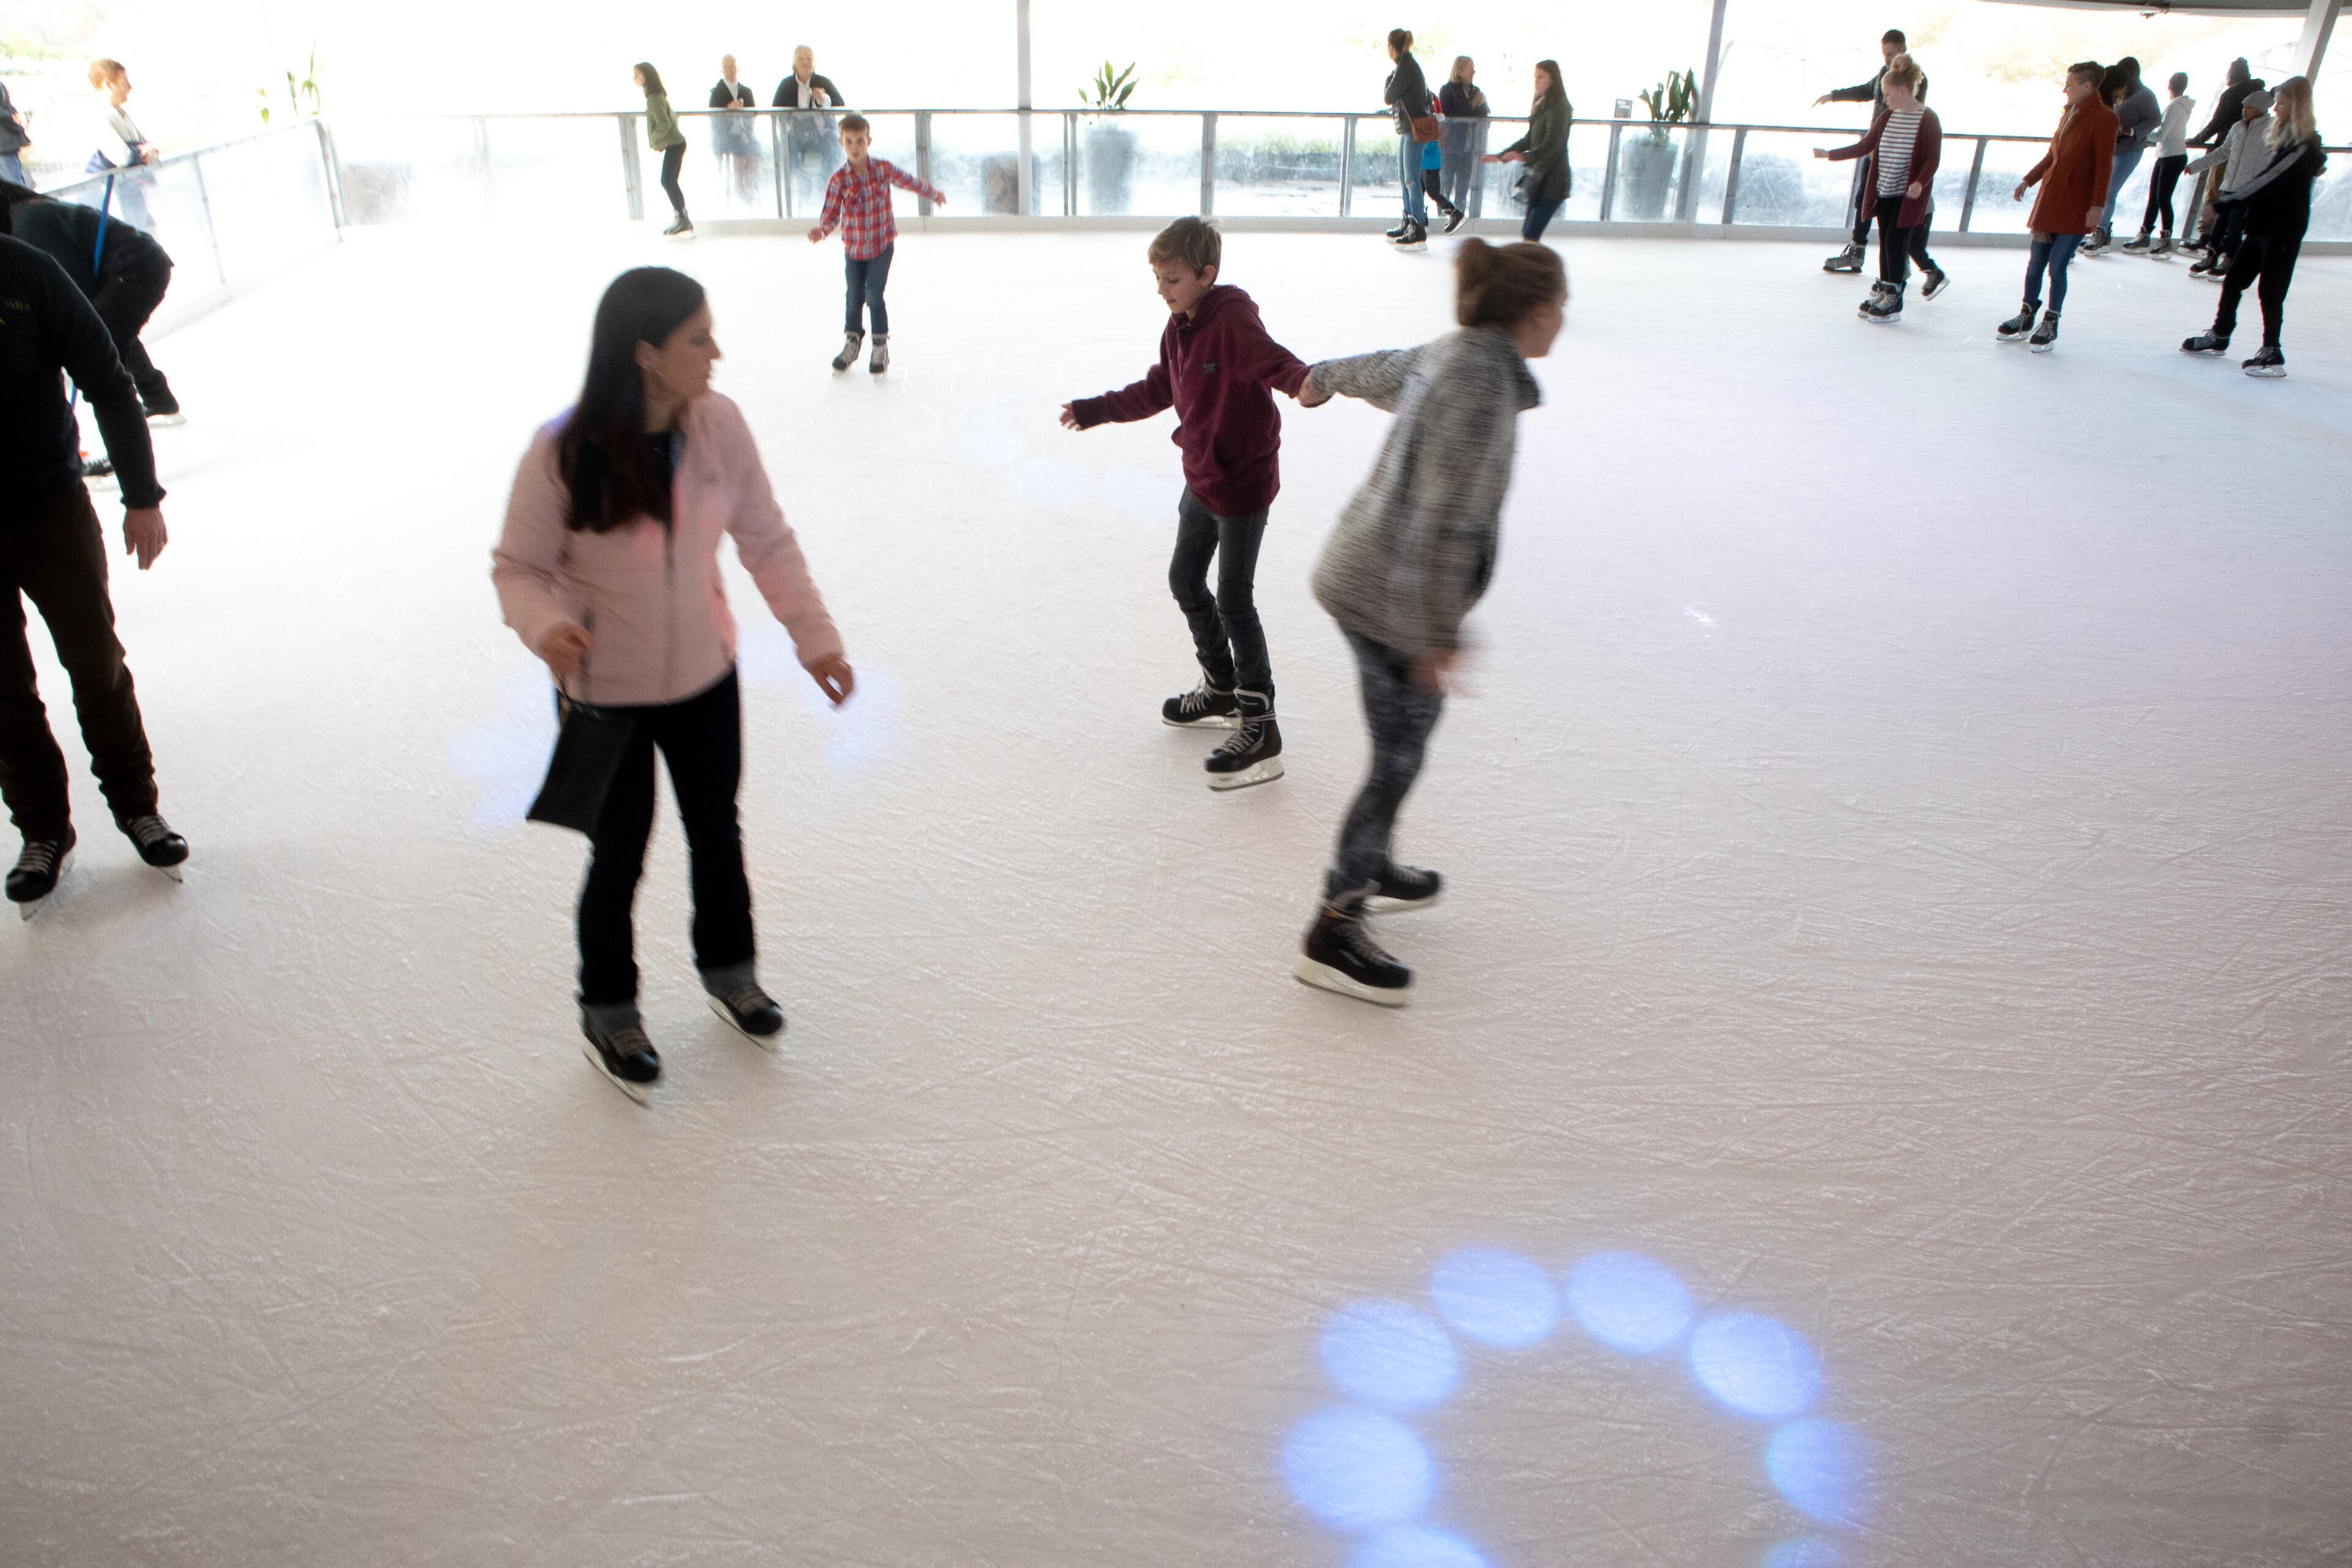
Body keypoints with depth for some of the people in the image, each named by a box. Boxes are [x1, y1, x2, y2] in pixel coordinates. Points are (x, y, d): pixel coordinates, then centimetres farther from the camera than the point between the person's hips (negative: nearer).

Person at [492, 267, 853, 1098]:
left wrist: (815, 635, -10)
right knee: (619, 857, 14)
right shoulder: (563, 452, -24)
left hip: (706, 681, 4)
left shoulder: (719, 424, -15)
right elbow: (518, 566, -13)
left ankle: (730, 972, 50)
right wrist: (546, 625, -34)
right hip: (605, 695, -3)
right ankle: (608, 1012, 41)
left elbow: (768, 541, -5)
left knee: (718, 835, 22)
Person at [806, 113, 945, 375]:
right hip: (853, 247, 1)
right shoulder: (838, 180, -13)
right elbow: (831, 213, -15)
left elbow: (909, 182, 9)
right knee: (854, 297, 12)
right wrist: (821, 230, -38)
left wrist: (935, 193, 25)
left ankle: (881, 346, 8)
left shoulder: (884, 169, -9)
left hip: (883, 244, -1)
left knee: (874, 295, -8)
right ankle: (852, 341, 32)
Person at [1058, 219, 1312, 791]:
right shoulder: (1179, 326, 7)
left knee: (1234, 601, -7)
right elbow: (1156, 391, 20)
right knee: (1185, 580, 19)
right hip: (1203, 480, 10)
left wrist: (1308, 381, -57)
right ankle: (1222, 691, 37)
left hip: (1243, 482, -10)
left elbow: (1279, 364, -35)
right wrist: (1093, 410, 26)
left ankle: (1259, 730, 3)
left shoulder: (1232, 320, -21)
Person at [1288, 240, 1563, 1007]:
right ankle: (1335, 930, 11)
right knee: (1397, 761, 0)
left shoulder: (1448, 354, 7)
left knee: (1401, 749, 23)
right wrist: (1435, 633, -25)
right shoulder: (1484, 388, -23)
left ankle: (1373, 869, 41)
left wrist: (1323, 379, 50)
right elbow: (1444, 519, -27)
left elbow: (1379, 370, 29)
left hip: (1362, 576, 10)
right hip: (1393, 599, -10)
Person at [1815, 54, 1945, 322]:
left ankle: (1894, 302, -2)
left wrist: (1920, 182, -28)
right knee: (1886, 244, 9)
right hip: (1885, 193, 6)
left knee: (1896, 243, -7)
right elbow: (1865, 147, 15)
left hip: (1909, 196, -6)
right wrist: (1830, 154, 12)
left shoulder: (1928, 120, -10)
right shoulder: (1887, 117, 9)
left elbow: (1933, 159, -12)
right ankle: (1882, 293, 17)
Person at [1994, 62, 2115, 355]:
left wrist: (2097, 205, -18)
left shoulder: (2103, 118, -10)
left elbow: (2104, 165, -14)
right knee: (2035, 263, 11)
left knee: (2057, 266, -5)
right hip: (2048, 200, 8)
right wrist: (2028, 181, 16)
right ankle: (2026, 319, 23)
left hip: (2076, 207, -8)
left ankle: (2050, 326, 6)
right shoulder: (2069, 114, 14)